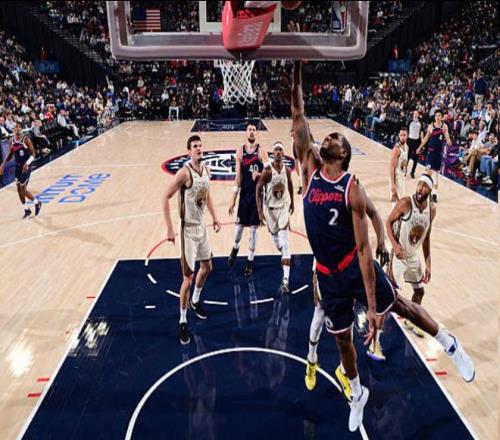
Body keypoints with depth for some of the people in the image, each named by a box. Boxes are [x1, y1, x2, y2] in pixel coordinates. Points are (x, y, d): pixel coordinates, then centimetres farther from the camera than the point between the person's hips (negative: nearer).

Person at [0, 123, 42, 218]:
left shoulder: (26, 139, -15)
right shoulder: (11, 140, 1)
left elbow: (33, 154, -15)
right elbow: (10, 154, 13)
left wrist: (27, 163, -30)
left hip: (26, 167, -6)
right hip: (18, 167, 6)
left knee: (23, 189, -8)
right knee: (19, 189, 9)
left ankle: (37, 203, 16)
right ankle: (26, 210, 23)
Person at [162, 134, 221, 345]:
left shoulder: (206, 170, 3)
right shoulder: (184, 172, -22)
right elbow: (165, 197, -21)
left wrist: (214, 217, 15)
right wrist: (170, 229, -24)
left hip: (202, 226, 8)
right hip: (188, 229, -8)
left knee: (207, 266, 22)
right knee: (188, 278, -4)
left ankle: (195, 301, 46)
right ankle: (183, 321, 13)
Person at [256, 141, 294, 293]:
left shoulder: (287, 170, -5)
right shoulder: (267, 171, -16)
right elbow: (258, 191, -13)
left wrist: (292, 203, 24)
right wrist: (260, 212, -19)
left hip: (283, 207, 1)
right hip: (270, 208, -1)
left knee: (285, 243, -10)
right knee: (276, 240, 16)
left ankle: (286, 279, -14)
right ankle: (284, 256, 53)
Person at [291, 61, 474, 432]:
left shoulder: (353, 190, -16)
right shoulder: (310, 169, -4)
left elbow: (363, 248, -19)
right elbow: (298, 117, -8)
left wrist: (371, 307, -21)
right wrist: (297, 71, -16)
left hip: (355, 264, -4)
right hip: (327, 273, 4)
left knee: (397, 305, 13)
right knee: (342, 337, 17)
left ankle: (449, 344, 43)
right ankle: (357, 393, 43)